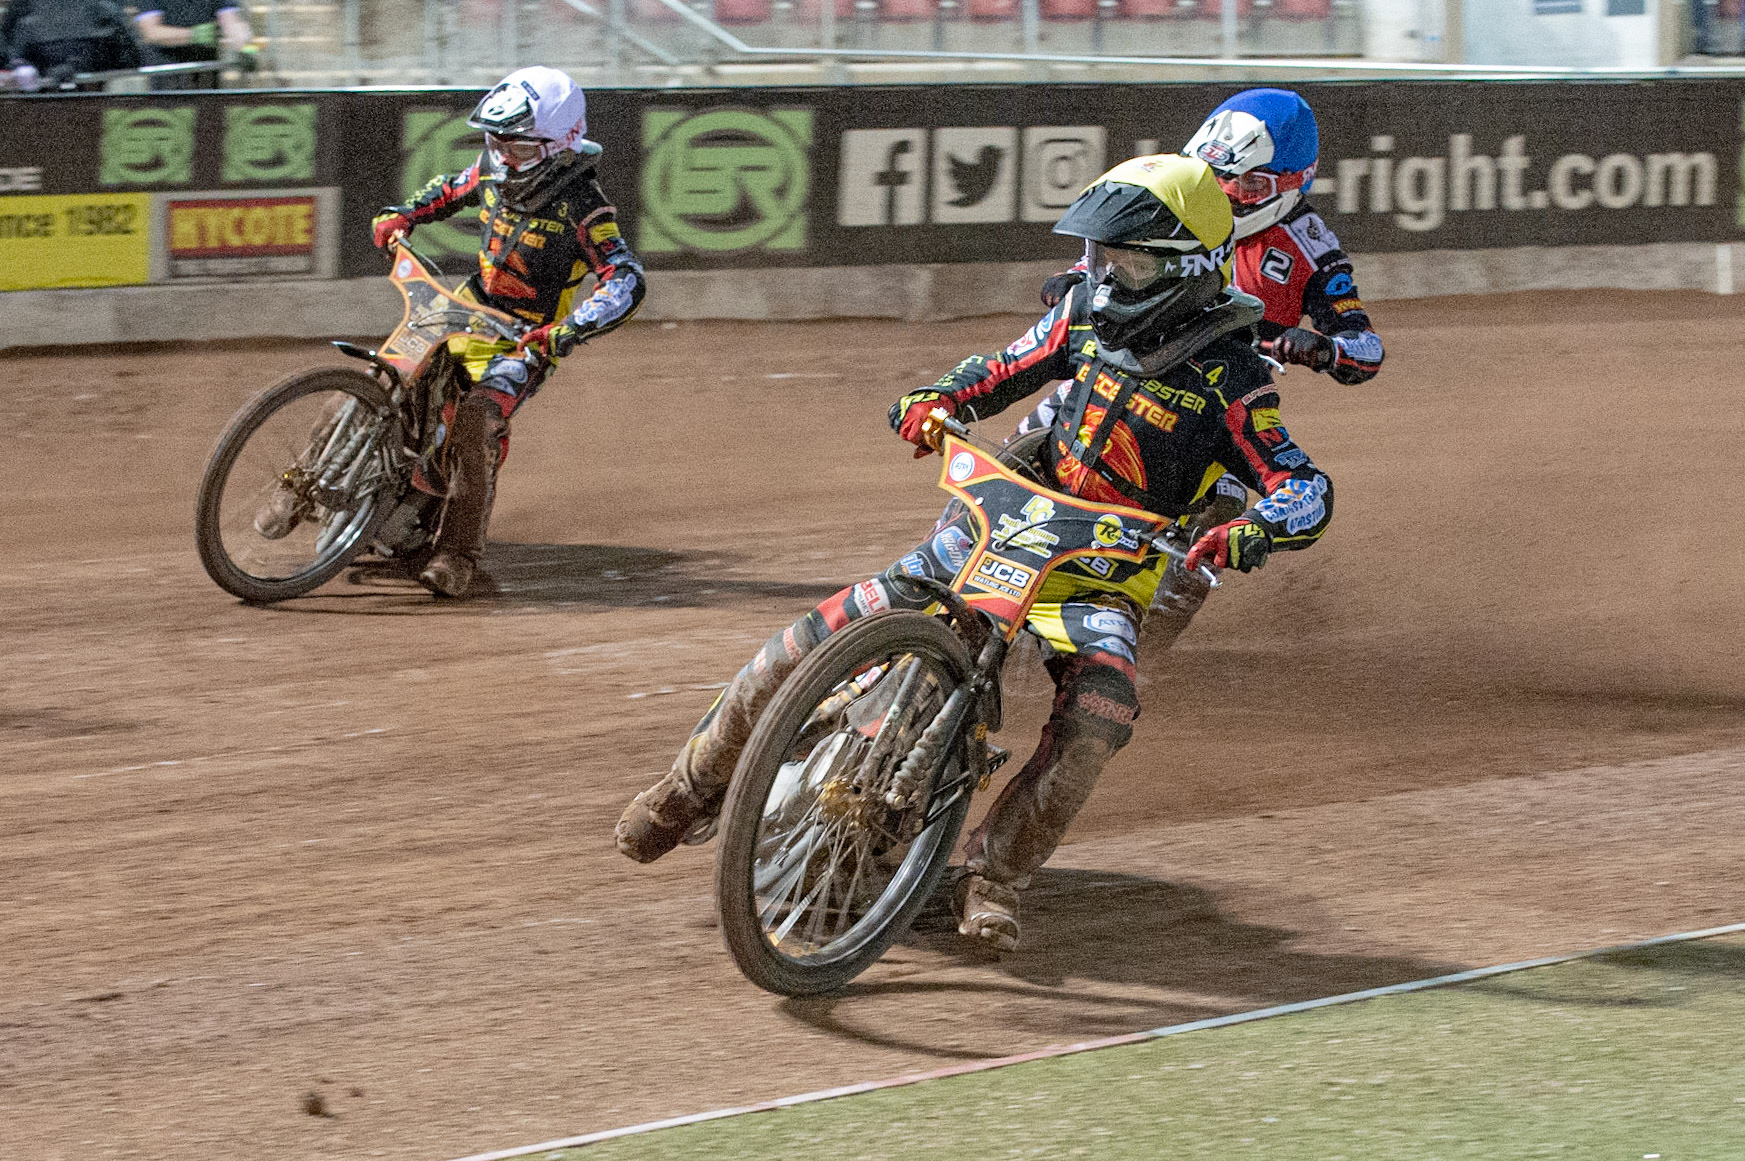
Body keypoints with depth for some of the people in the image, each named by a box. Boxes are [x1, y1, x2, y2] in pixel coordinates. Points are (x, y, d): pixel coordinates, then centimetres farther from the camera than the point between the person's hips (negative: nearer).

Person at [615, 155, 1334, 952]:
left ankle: (993, 873, -24)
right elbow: (1012, 367, 16)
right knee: (813, 645, -7)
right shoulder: (1089, 309, 1)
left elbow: (1307, 490, -17)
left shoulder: (1227, 379, -14)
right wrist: (940, 398, -5)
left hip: (1106, 576, -4)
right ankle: (697, 783, 12)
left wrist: (1248, 534, -38)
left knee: (1099, 712, -36)